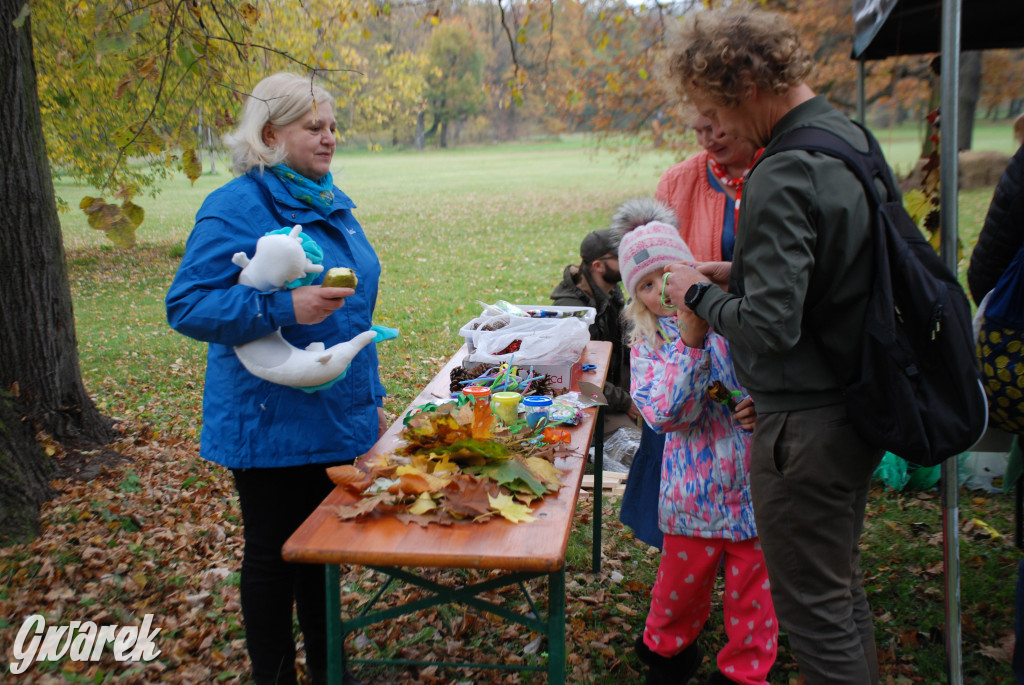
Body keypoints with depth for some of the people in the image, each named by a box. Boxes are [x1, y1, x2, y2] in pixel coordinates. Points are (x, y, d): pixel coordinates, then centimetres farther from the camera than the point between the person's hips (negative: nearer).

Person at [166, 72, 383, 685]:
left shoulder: (333, 203, 11)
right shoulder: (237, 209, -14)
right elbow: (186, 306, -19)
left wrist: (371, 399, 19)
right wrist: (282, 308, -31)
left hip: (336, 420, 7)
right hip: (272, 425, -7)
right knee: (275, 554, 8)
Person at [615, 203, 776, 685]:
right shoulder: (645, 346, -1)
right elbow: (662, 413, -18)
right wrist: (690, 341, -25)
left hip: (753, 483, 0)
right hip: (693, 494, 1)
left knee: (752, 589, 12)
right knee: (682, 585, 15)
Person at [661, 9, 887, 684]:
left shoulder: (784, 175, -23)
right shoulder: (850, 137, 7)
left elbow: (771, 327, -28)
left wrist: (700, 296, -10)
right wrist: (739, 273, 10)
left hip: (805, 423, -10)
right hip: (861, 405, 10)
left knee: (814, 610, 6)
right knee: (844, 587, 25)